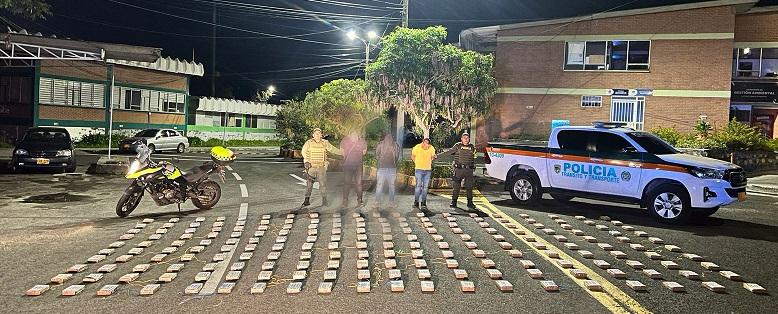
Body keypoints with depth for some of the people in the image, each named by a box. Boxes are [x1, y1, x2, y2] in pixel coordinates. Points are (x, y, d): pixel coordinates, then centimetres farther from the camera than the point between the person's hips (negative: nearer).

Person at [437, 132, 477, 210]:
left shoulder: (472, 147, 10)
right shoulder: (457, 146, 3)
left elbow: (473, 159, 17)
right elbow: (449, 152, -2)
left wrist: (473, 167, 15)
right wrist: (438, 155, -8)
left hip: (469, 170, 2)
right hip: (459, 169, -2)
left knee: (469, 187, 3)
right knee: (456, 186, 0)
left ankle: (470, 203, 12)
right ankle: (453, 202, 9)